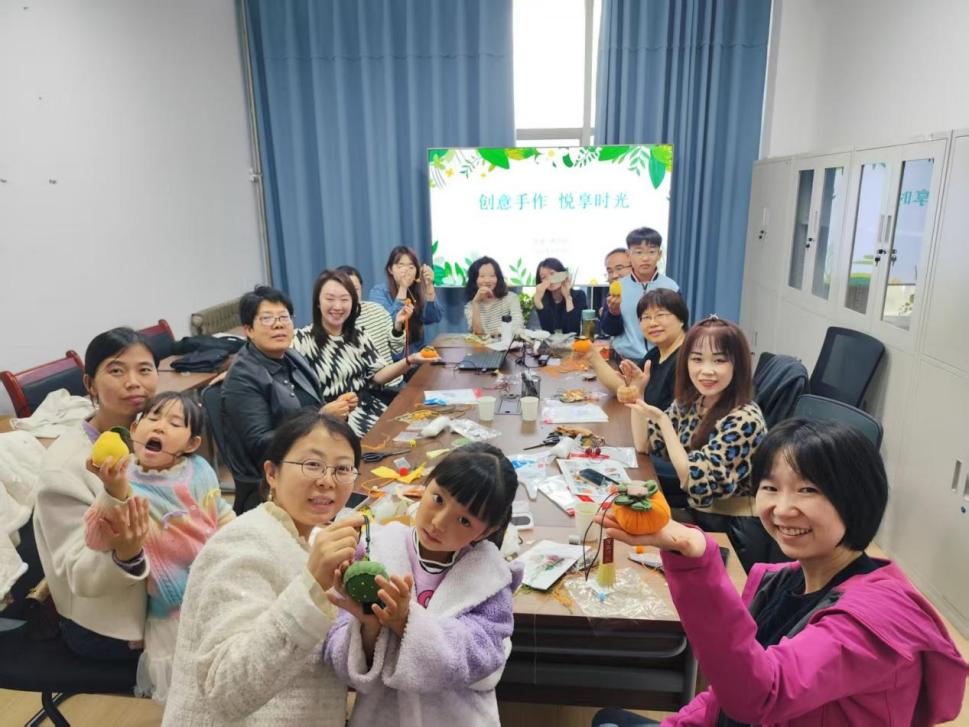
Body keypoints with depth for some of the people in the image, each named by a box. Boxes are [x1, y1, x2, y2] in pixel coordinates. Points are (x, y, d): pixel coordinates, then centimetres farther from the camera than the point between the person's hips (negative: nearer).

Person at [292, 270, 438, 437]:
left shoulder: (357, 336, 14)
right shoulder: (302, 341, -4)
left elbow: (377, 375, 5)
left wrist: (409, 360, -11)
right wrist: (329, 409, -27)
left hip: (369, 409, 6)